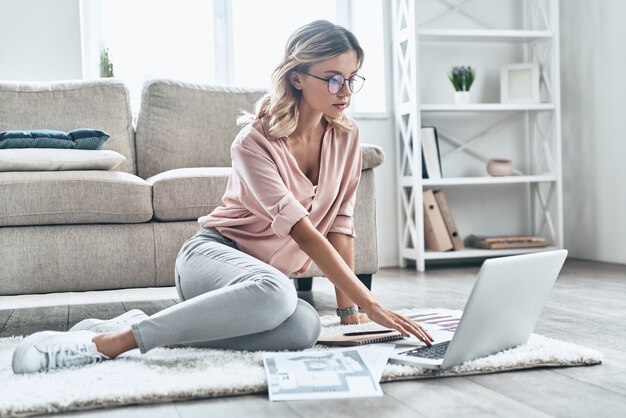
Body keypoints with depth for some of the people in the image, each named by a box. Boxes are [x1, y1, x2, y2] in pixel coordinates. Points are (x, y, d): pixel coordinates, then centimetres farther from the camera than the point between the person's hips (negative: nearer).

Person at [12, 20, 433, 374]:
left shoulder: (346, 136, 0)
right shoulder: (255, 141, -18)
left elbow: (339, 224, 1)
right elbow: (302, 230, -26)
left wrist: (348, 306, -7)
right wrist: (369, 303, -31)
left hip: (274, 272, 6)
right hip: (213, 252, -6)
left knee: (305, 327, -32)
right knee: (274, 291, -42)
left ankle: (149, 325, -20)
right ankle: (109, 340, -33)